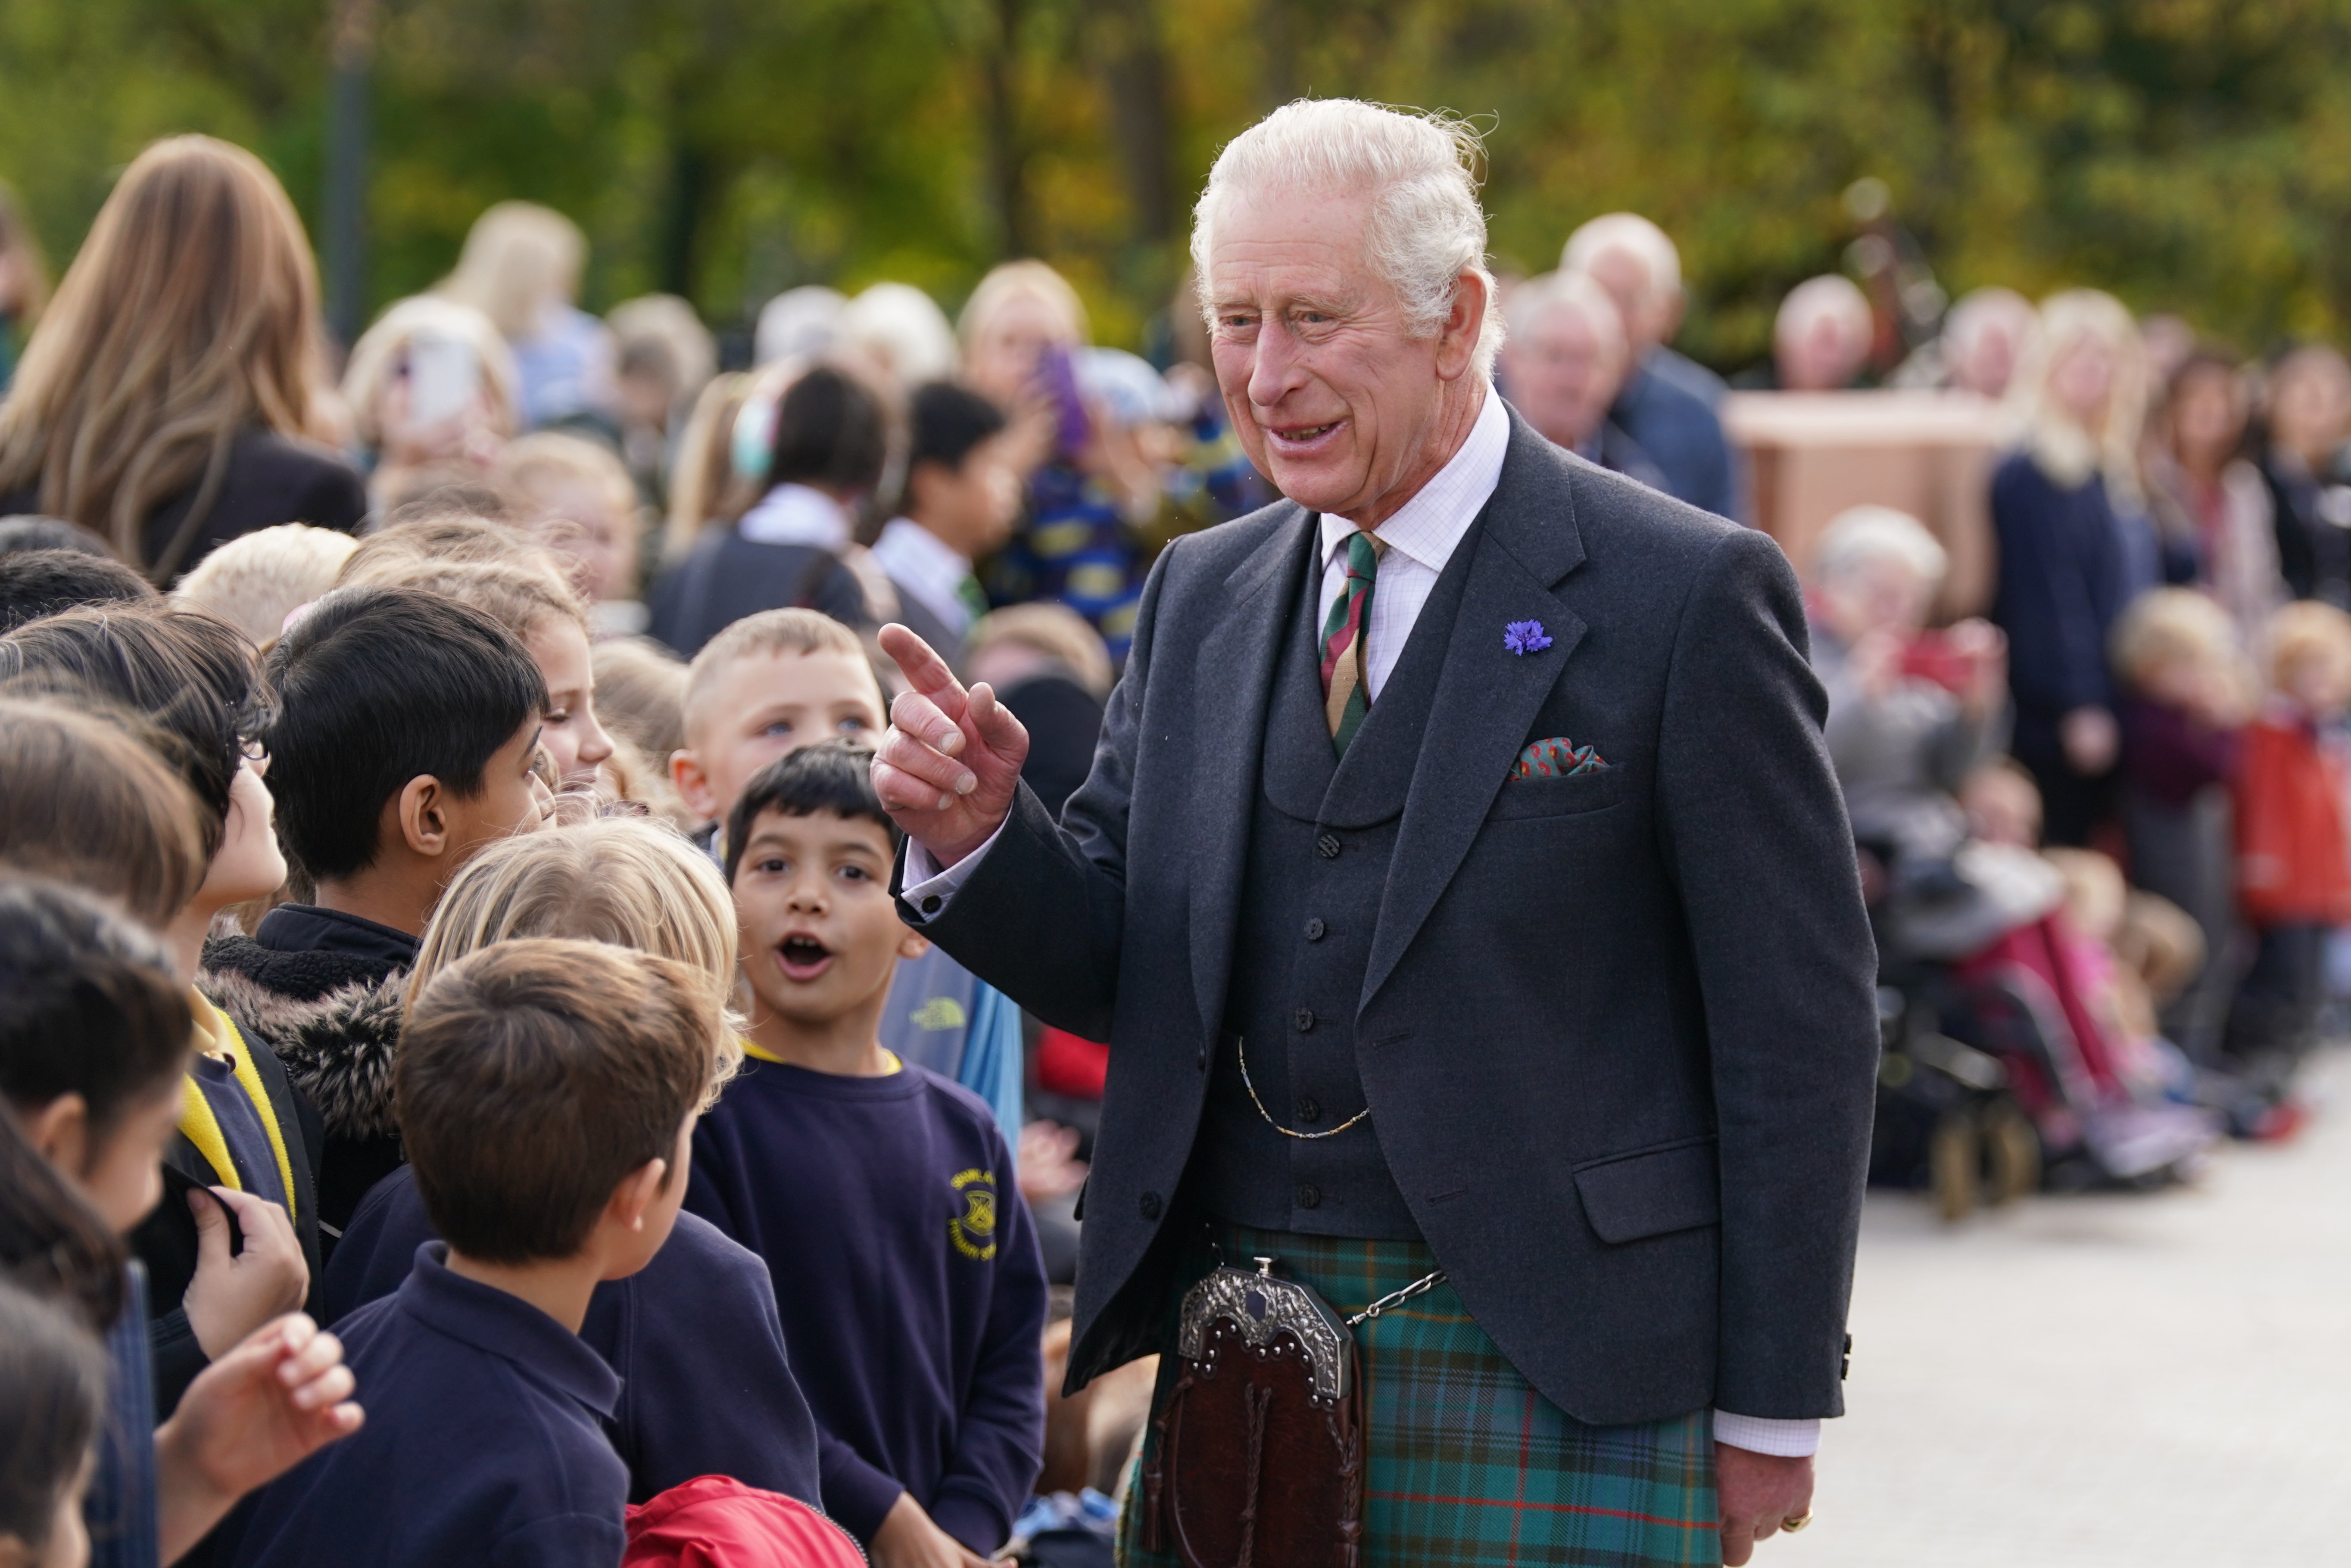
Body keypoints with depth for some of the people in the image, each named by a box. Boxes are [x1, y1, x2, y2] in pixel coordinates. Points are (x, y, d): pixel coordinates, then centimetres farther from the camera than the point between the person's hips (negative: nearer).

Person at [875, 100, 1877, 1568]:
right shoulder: (1201, 596, 12)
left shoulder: (1685, 594, -6)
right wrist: (975, 830, -9)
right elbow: (1119, 971, 12)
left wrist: (1769, 1416, -6)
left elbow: (1798, 1023, -6)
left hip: (1548, 1392, -5)